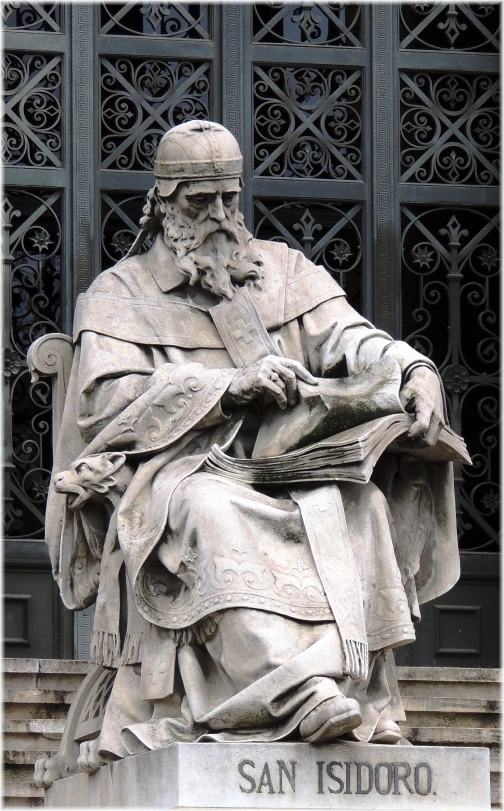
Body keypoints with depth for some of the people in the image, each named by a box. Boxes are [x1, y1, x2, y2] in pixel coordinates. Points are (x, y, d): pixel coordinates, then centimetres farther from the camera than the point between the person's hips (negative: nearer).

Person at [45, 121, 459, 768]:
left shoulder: (282, 271, 23)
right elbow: (108, 399, -5)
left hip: (285, 477, 3)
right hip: (177, 476, -3)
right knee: (209, 510, -39)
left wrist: (413, 369, -16)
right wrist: (231, 384, -18)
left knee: (358, 502, -31)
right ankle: (298, 690, -54)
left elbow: (346, 338, 8)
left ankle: (363, 698, -40)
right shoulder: (120, 294, 12)